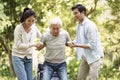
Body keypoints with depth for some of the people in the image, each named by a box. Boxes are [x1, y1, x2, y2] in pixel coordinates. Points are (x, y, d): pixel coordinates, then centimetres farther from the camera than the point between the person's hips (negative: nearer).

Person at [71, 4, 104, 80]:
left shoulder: (90, 25, -20)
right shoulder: (79, 24, 7)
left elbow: (92, 45, -23)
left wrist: (77, 45, -26)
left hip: (94, 57, -9)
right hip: (86, 57, 9)